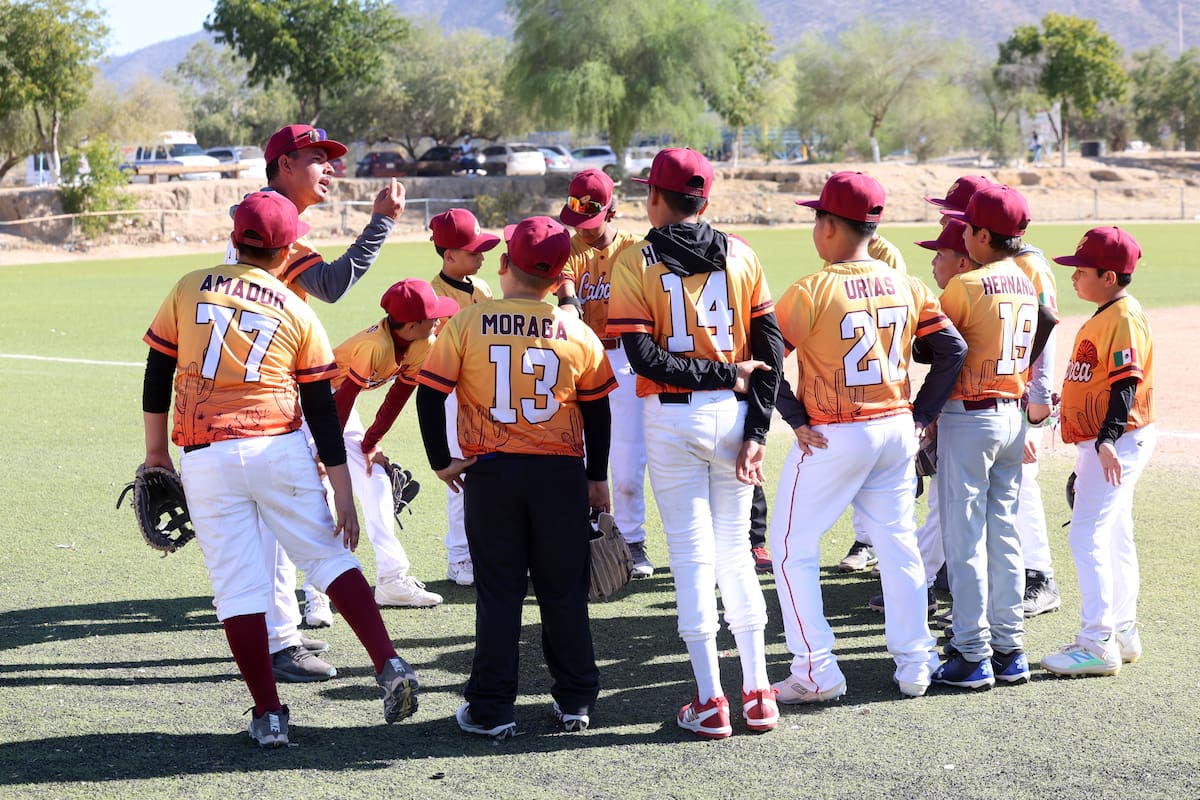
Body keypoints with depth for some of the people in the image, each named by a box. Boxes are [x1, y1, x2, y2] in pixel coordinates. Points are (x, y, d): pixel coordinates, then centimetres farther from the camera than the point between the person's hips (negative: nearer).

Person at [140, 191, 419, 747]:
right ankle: (389, 665, -3)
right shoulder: (297, 312, 5)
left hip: (206, 460, 0)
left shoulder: (189, 289, 6)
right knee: (328, 557, 11)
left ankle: (268, 715, 6)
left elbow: (157, 374, 9)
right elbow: (321, 410, 4)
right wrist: (343, 494, 6)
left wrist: (156, 451, 21)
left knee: (236, 584, 4)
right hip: (280, 451, 0)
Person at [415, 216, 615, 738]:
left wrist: (440, 461, 4)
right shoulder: (577, 333, -2)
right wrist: (597, 478, 13)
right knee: (564, 591, 11)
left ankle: (492, 709, 7)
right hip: (562, 474, 1)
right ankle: (576, 700, 18)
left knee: (498, 593, 7)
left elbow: (430, 395, -7)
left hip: (489, 474, -1)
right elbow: (597, 411, 4)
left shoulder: (467, 323, -6)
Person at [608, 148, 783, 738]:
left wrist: (725, 375, -10)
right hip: (734, 414, 3)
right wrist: (756, 433, -3)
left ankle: (710, 702, 2)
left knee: (692, 554, 2)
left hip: (672, 418, -3)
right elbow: (770, 347, -1)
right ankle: (757, 694, 14)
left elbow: (644, 357, -15)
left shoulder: (635, 262, -4)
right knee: (735, 549, 13)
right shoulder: (739, 255, 5)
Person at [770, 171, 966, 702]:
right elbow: (952, 350, 3)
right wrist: (922, 414, 7)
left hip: (830, 438, -5)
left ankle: (817, 673, 3)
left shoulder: (811, 290, -13)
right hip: (897, 430, 6)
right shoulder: (905, 286, 3)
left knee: (793, 548, 6)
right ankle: (914, 665, 19)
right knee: (899, 546, 15)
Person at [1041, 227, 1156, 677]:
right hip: (1102, 442, 11)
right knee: (1114, 538, 16)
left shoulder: (1124, 317, -16)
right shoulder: (1106, 316, 15)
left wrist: (1108, 439, -33)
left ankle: (1098, 644, -13)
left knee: (1088, 536, -14)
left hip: (1118, 441, -11)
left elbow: (1127, 384, -24)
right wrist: (1098, 443, 24)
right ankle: (1122, 633, 24)